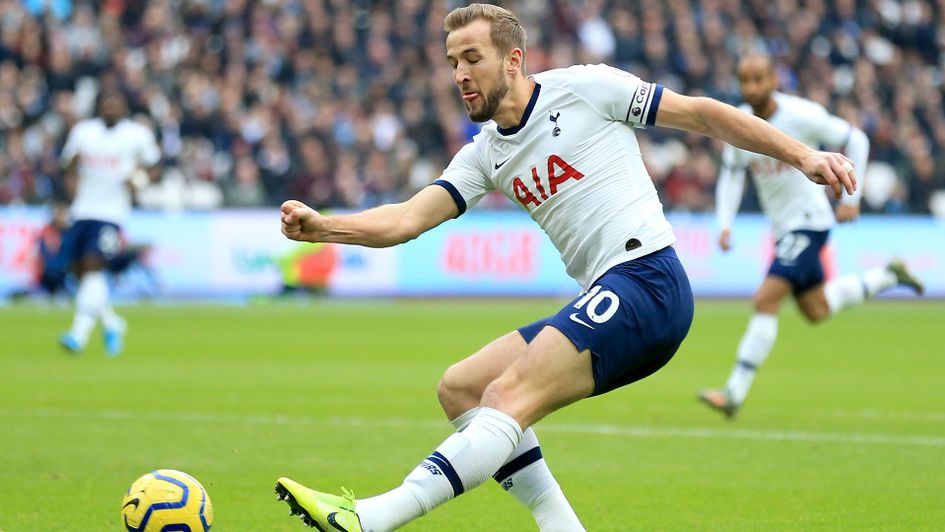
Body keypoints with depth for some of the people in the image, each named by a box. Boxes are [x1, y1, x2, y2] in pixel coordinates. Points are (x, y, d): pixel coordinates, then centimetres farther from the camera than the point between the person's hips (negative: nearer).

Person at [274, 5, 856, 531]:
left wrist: (803, 155, -1)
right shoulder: (483, 155, 18)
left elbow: (699, 112, 4)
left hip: (645, 280, -8)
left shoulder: (584, 87, 0)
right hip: (601, 306, 8)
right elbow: (409, 218, 8)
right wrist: (322, 226, -9)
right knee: (460, 389, 5)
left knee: (510, 395, -21)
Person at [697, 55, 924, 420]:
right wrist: (725, 225, -7)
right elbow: (731, 175, 7)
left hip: (809, 221, -8)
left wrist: (852, 198, -8)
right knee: (816, 311, 20)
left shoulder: (802, 115, -19)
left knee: (766, 300, -20)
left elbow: (855, 141, -7)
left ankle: (734, 393, -18)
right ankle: (889, 277, 40)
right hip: (782, 226, 8)